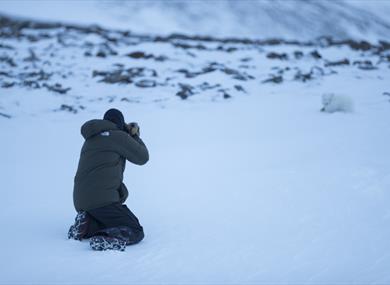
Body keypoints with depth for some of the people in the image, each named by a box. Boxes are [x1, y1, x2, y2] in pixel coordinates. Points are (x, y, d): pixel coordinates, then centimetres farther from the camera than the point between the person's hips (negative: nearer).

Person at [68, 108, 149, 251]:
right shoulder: (118, 136, -3)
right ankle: (105, 240, -31)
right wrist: (135, 136, 19)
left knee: (112, 224, 29)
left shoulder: (91, 139, 20)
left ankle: (85, 225, 1)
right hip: (103, 199, -8)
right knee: (135, 232, -2)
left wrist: (127, 133, 28)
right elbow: (142, 157, 5)